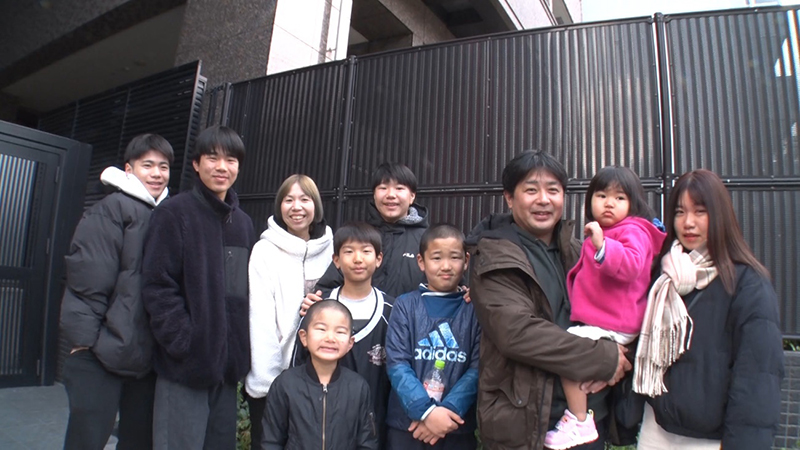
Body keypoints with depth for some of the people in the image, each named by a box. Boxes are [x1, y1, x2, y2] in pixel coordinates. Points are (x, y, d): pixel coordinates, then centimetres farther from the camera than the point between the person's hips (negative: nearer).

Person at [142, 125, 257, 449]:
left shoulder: (243, 222, 12)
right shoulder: (174, 213, -5)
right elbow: (158, 287, -11)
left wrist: (243, 347, 4)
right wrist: (183, 343, -17)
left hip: (228, 363, 6)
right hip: (186, 364, -5)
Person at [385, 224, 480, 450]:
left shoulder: (475, 308, 0)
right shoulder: (405, 305, -2)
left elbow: (478, 368, -6)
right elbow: (397, 365, -8)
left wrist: (447, 410, -16)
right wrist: (427, 411, -18)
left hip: (458, 428, 1)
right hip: (406, 425, 0)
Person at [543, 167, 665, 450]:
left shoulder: (633, 231, -11)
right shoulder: (600, 234, 20)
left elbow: (631, 265, -34)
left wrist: (602, 246, -45)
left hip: (611, 326, -11)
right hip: (598, 321, 11)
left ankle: (579, 422, -11)